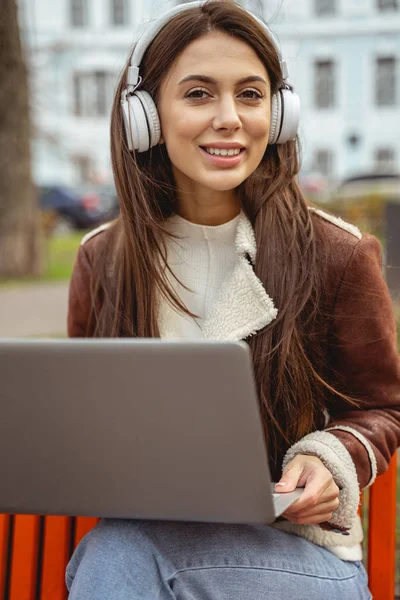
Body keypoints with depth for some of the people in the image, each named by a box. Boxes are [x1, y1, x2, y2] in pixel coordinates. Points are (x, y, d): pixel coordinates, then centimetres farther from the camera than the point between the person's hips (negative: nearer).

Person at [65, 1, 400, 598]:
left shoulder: (338, 253, -4)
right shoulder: (102, 259, 4)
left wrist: (332, 461, -15)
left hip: (292, 540, -2)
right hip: (138, 525, 2)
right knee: (109, 552, -34)